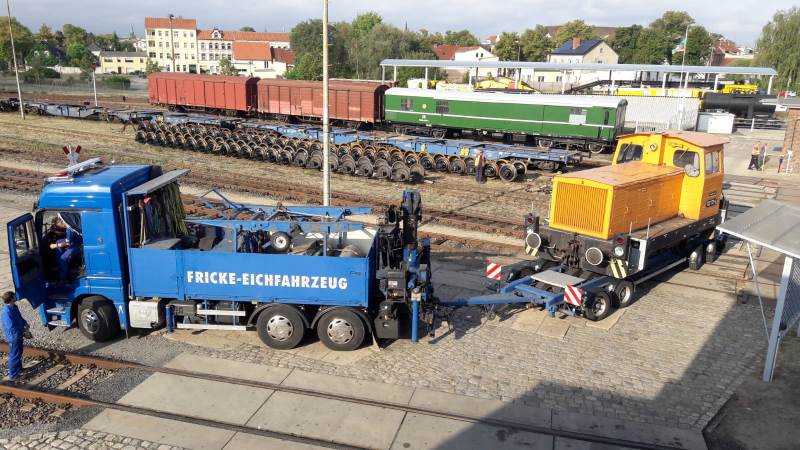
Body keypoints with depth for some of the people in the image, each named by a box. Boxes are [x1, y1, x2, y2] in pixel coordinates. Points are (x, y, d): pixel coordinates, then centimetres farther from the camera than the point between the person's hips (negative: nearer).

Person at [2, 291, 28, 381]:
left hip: (19, 335, 9)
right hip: (14, 336, -9)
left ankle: (18, 368, 43)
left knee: (19, 352, 25)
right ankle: (13, 375, 15)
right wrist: (24, 330, -17)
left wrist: (25, 323, -2)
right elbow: (11, 327, -28)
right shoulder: (7, 312, -29)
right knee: (14, 355, 3)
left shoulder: (14, 307, -1)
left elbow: (19, 317, 16)